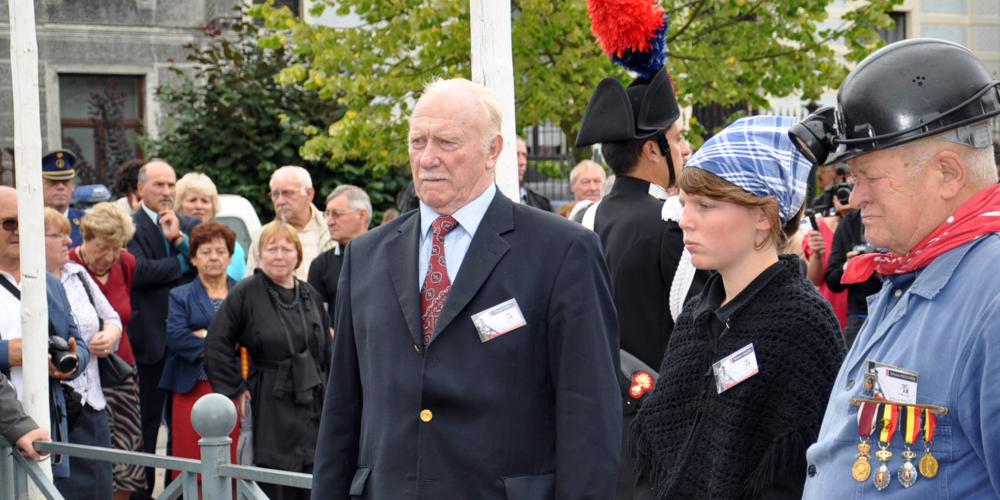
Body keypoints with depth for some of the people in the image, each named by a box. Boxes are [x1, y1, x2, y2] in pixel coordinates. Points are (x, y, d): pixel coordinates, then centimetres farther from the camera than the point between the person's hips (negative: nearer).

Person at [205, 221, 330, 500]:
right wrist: (234, 390, -7)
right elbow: (217, 344, -6)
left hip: (313, 407, 5)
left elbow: (326, 352, 18)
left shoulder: (310, 296, 13)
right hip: (270, 410, -5)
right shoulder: (245, 294, -5)